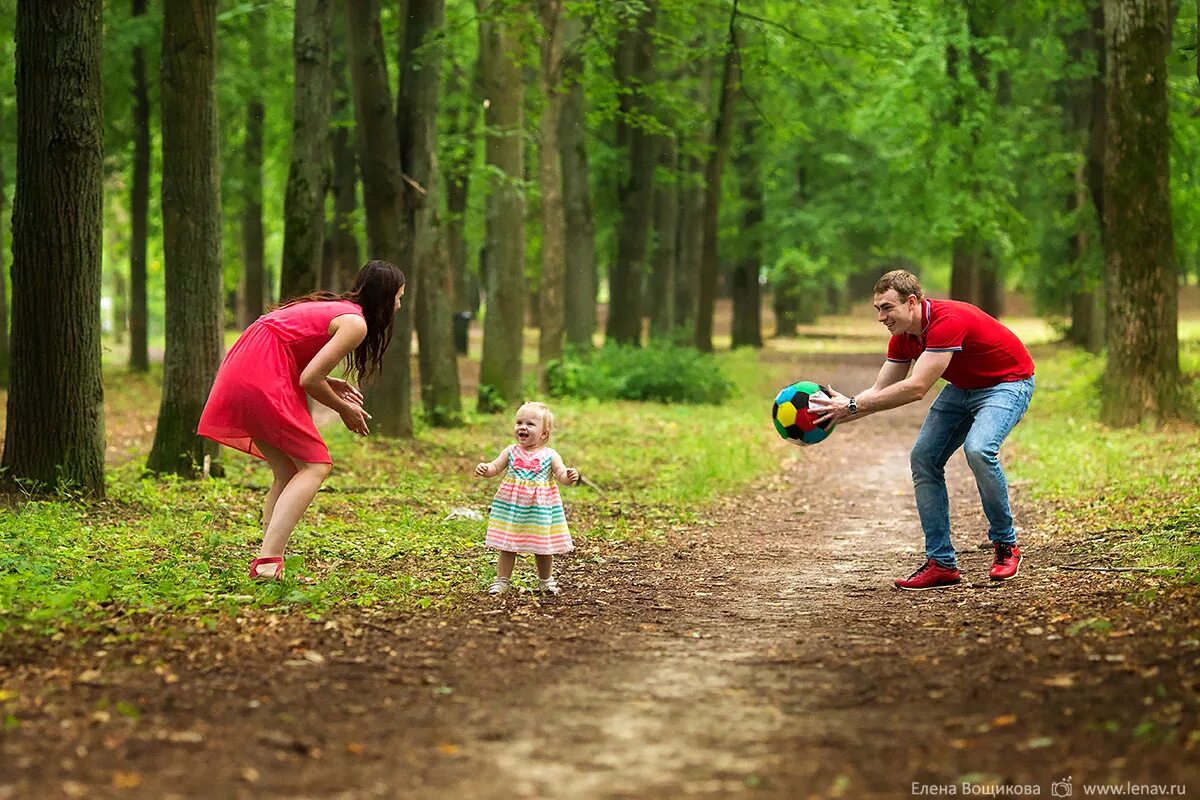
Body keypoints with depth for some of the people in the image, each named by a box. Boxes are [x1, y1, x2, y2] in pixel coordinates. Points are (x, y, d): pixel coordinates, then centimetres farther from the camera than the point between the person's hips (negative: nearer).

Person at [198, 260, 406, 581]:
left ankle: (267, 559, 6)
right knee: (315, 466, -8)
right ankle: (269, 560, -21)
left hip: (240, 372, 9)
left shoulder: (332, 307, 24)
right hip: (264, 379, -9)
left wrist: (330, 384, 14)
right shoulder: (355, 323, -5)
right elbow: (310, 379, -11)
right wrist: (344, 408, 5)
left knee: (288, 471, 13)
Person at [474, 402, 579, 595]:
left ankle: (546, 581, 27)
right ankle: (502, 580, 17)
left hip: (540, 506, -1)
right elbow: (495, 468, 4)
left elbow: (562, 475, -11)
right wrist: (484, 469, -18)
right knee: (507, 546, 6)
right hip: (511, 505, 1)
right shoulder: (511, 452, 1)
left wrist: (569, 476, -33)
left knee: (542, 547, 9)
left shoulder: (549, 456, -5)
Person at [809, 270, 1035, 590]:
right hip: (962, 389, 9)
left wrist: (852, 406, -38)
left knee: (978, 449, -32)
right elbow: (879, 392, -2)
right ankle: (941, 562, -1)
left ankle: (1005, 544, -11)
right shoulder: (903, 337, -7)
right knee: (923, 456, -5)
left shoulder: (948, 321, -34)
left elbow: (915, 388, -40)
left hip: (1008, 382, -9)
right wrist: (841, 409, -21)